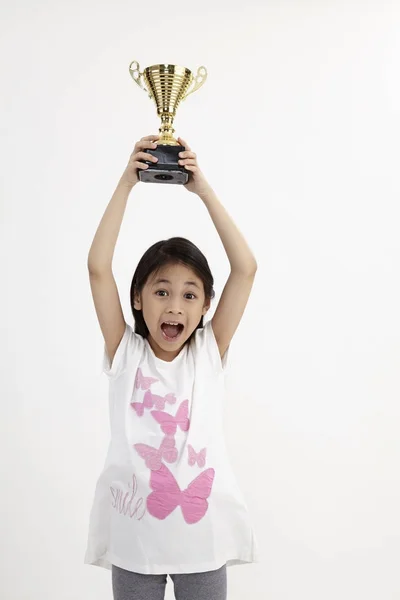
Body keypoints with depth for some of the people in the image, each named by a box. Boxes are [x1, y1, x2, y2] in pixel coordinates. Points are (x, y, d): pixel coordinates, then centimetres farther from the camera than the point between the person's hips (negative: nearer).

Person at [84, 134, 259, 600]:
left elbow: (246, 268, -10)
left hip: (201, 533, 1)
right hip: (134, 535, 0)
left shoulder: (210, 352, -3)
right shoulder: (124, 352, -4)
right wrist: (126, 183, -15)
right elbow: (98, 267, -14)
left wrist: (204, 191, -11)